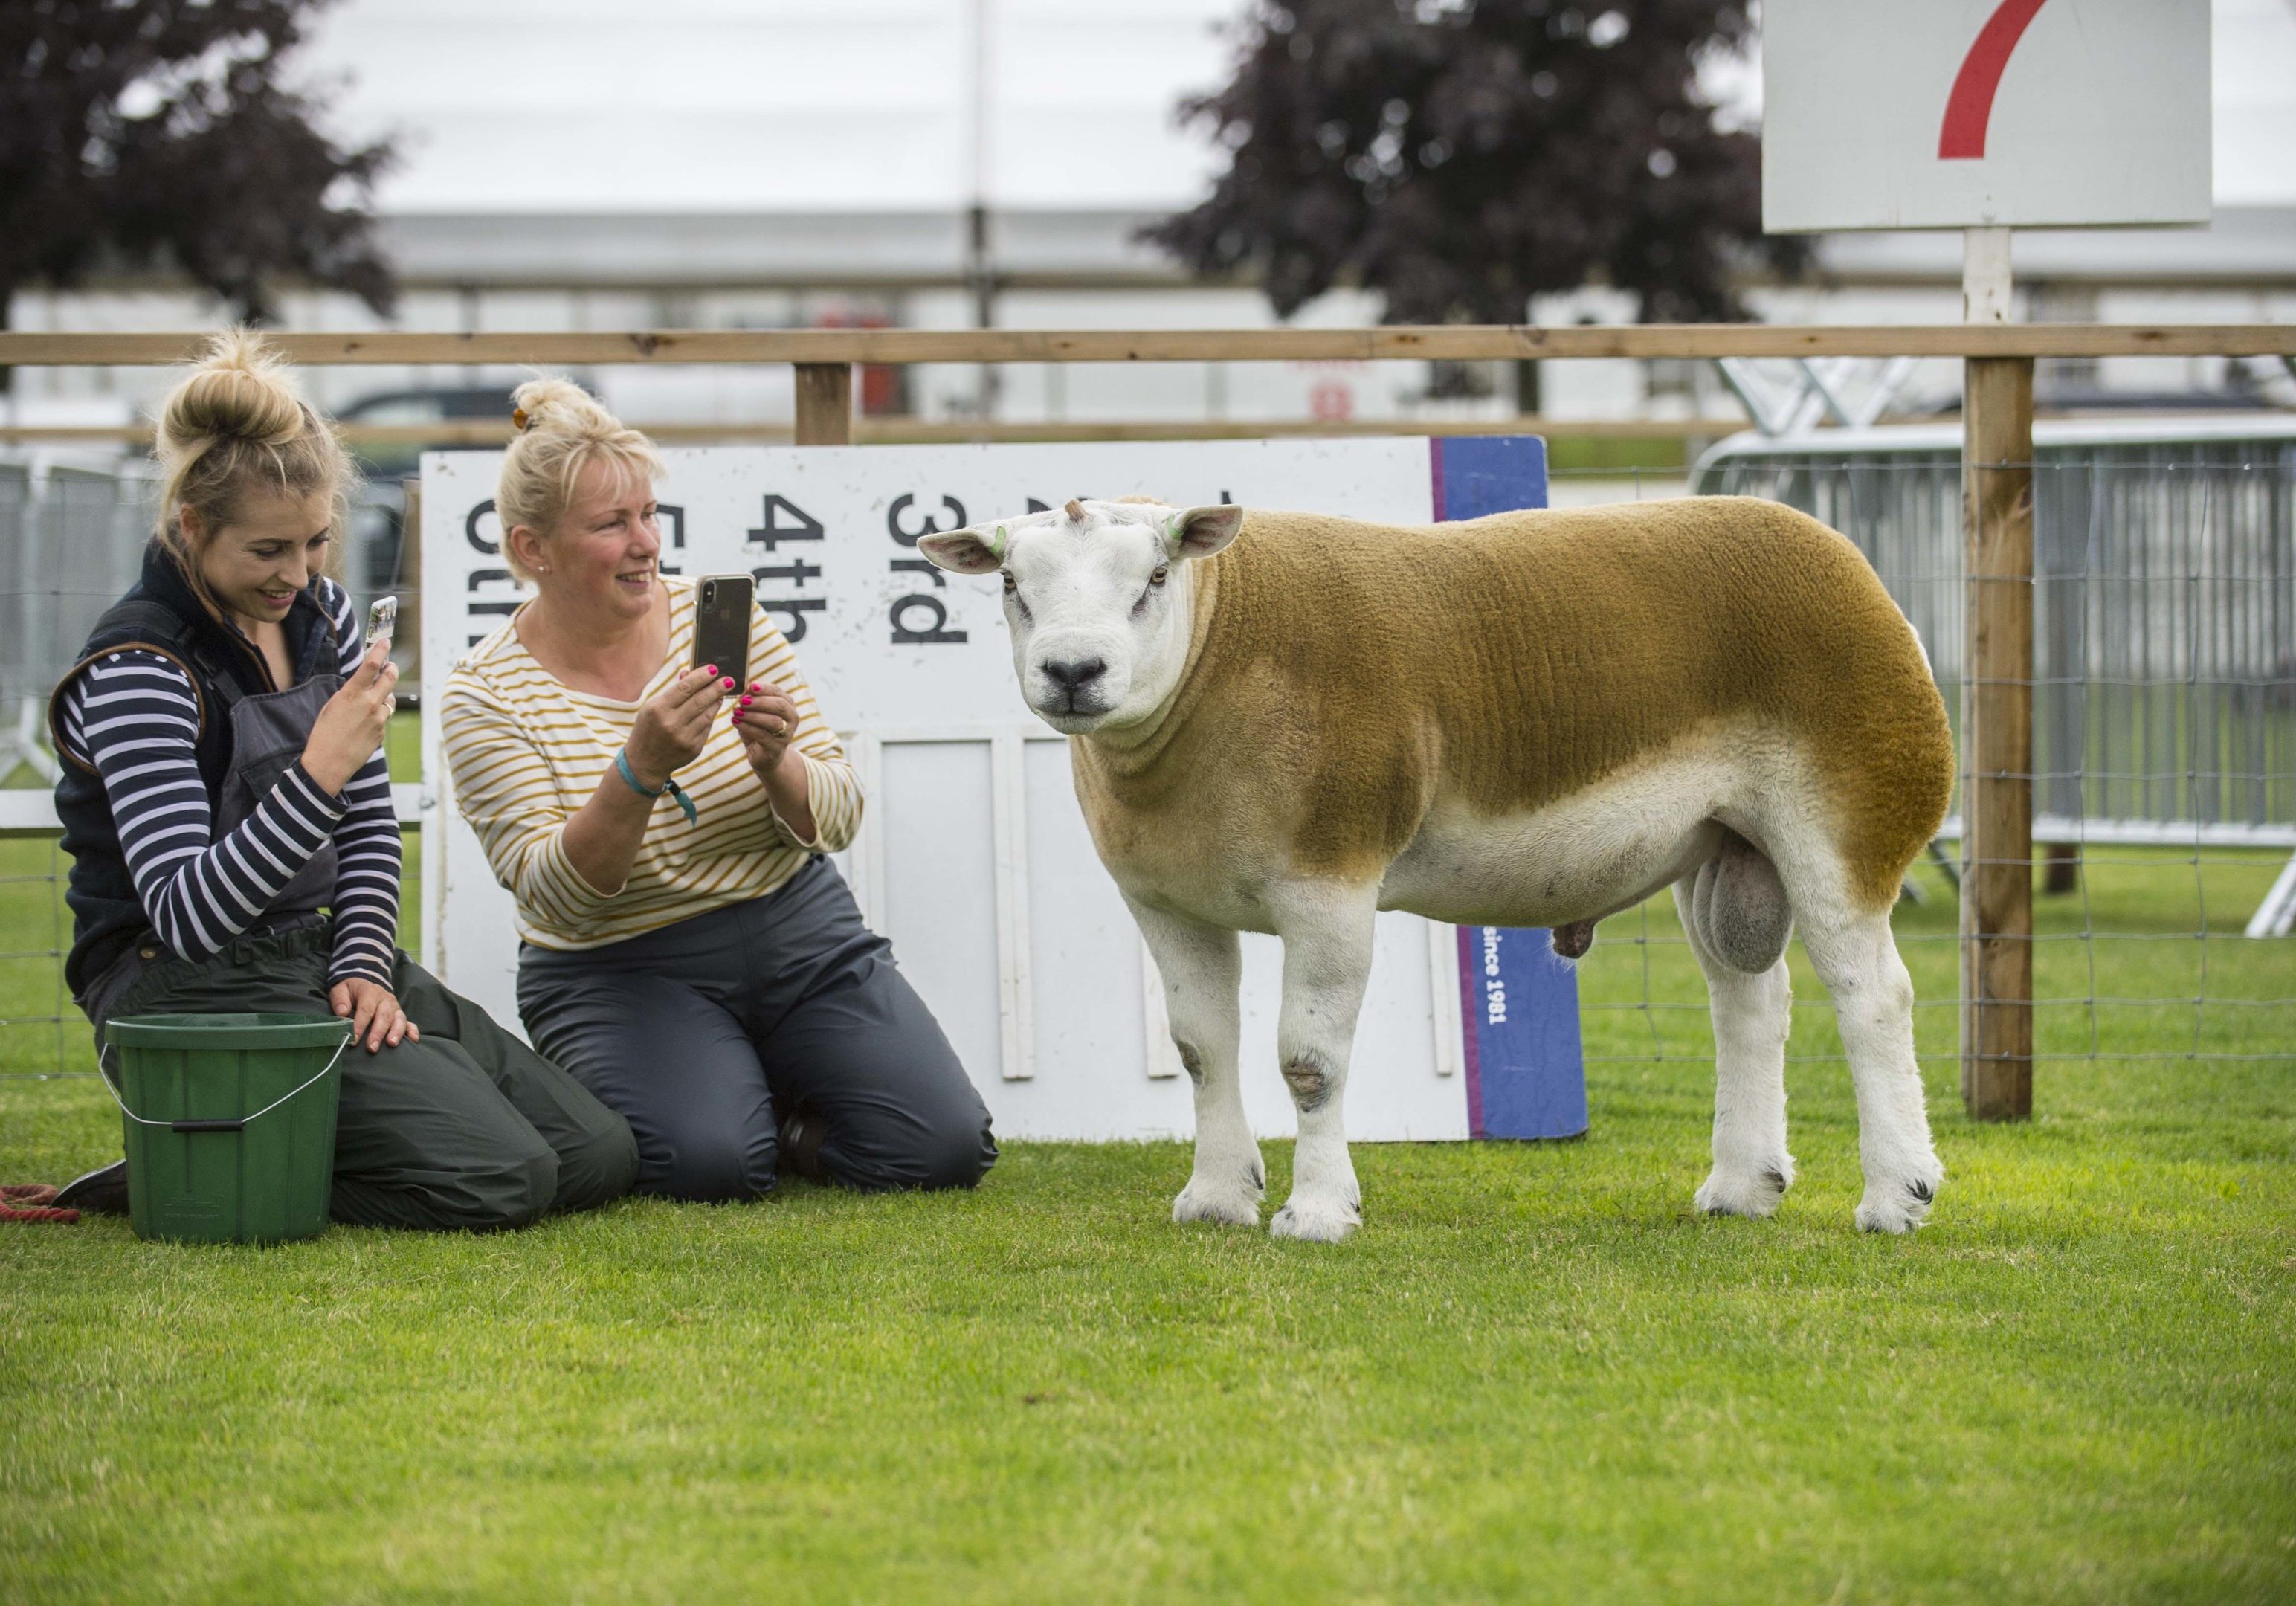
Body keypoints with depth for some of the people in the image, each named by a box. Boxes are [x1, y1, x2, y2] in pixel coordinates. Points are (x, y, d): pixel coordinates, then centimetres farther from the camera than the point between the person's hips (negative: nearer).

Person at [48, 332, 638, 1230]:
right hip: (193, 993, -9)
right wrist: (320, 773, -35)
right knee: (500, 1179, -22)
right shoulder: (138, 670, -18)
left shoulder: (318, 615, 7)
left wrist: (364, 967, -1)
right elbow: (186, 913, -27)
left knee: (599, 1154, 0)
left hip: (318, 960, 9)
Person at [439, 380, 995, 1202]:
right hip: (619, 972, -3)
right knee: (712, 1164, -31)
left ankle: (765, 1109, 12)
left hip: (797, 928, 3)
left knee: (944, 1149, -16)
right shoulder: (485, 695, -9)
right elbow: (557, 894, -18)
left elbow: (837, 816, 0)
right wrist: (639, 771, -34)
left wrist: (777, 767, -23)